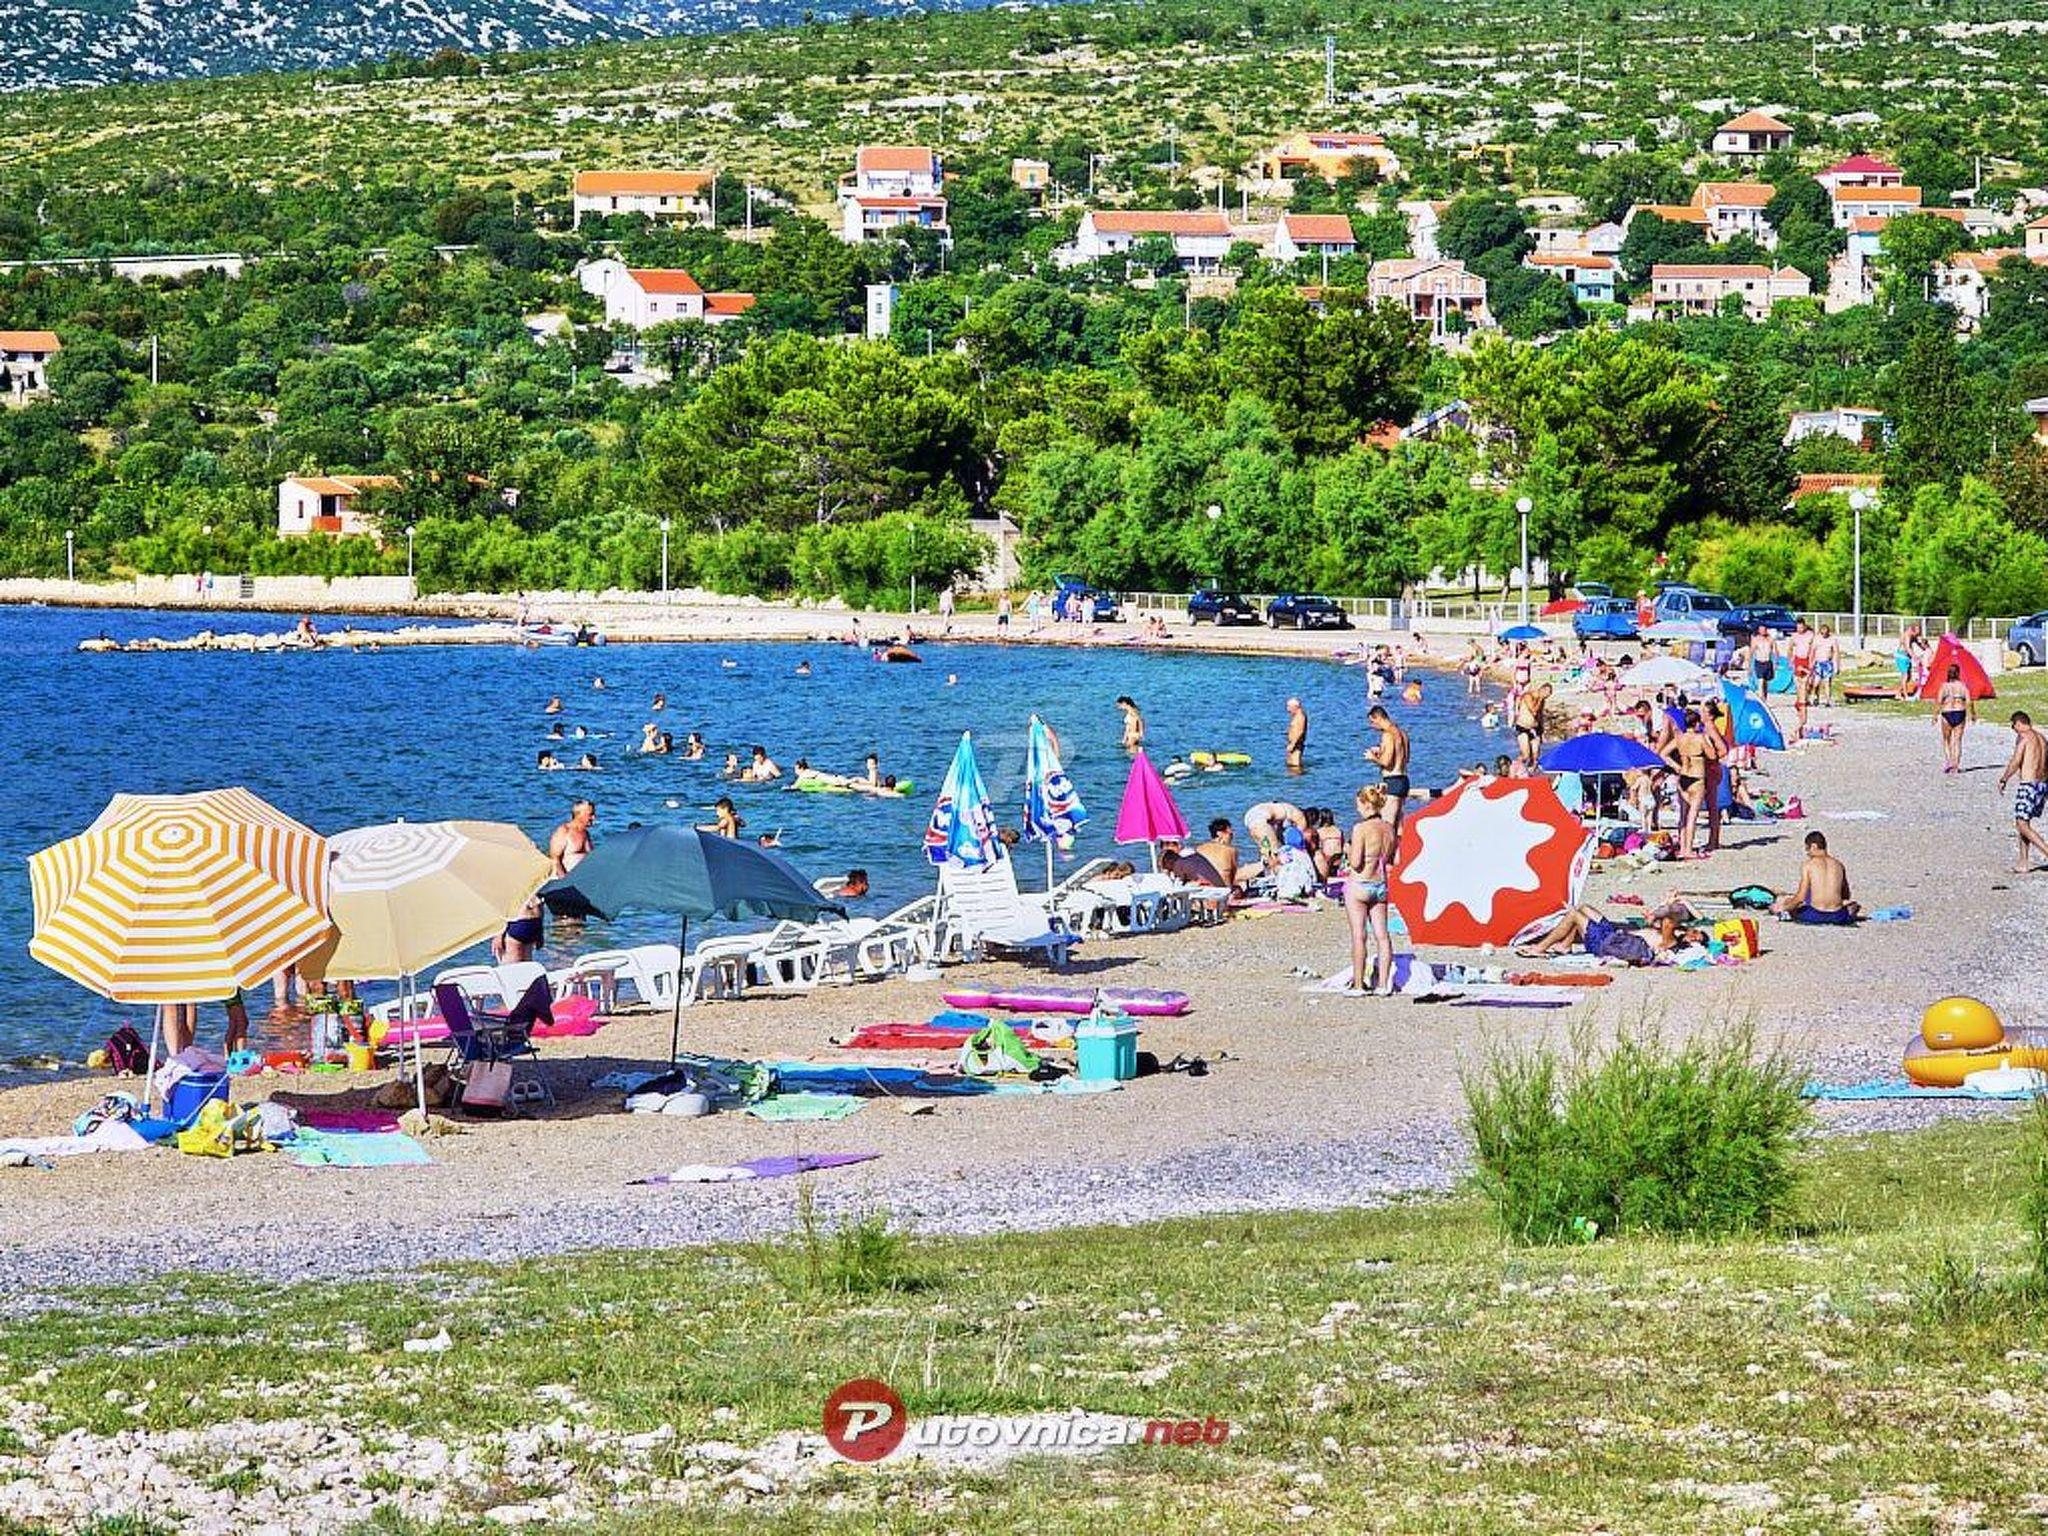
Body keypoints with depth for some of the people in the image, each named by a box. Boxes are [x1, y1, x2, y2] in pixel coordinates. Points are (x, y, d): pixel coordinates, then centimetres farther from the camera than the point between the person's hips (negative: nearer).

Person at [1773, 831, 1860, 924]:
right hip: (1837, 916, 3)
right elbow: (1846, 895, 20)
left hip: (1816, 915, -3)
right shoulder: (1838, 864, 10)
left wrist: (1783, 907, 9)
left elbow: (1801, 896, -5)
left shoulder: (1808, 865, -2)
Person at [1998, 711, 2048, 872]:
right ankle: (2023, 862, 18)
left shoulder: (2022, 737, -9)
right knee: (2023, 822, 18)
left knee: (2022, 825, -7)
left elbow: (2015, 762, -16)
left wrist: (2004, 779, -3)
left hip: (2029, 785, -8)